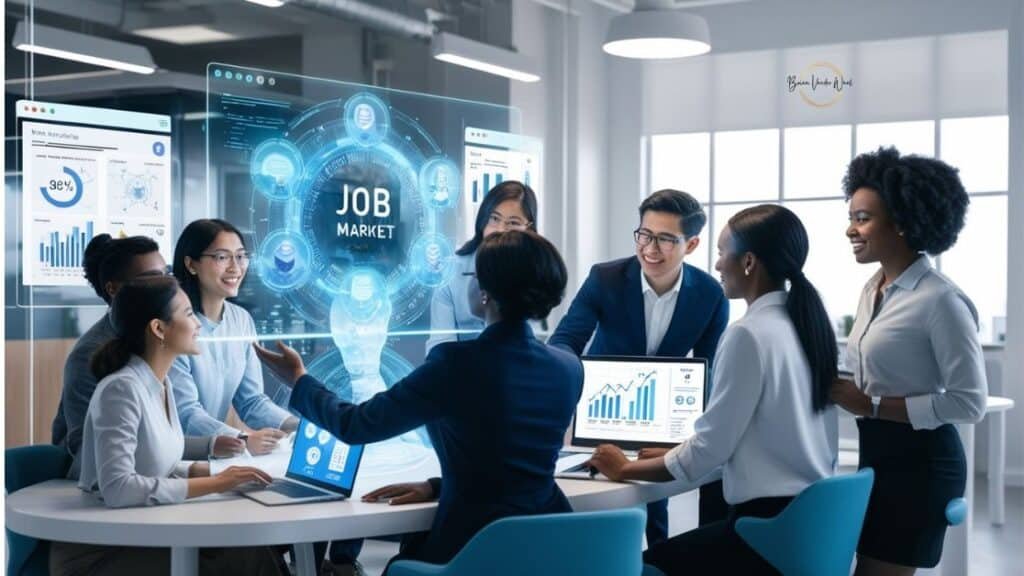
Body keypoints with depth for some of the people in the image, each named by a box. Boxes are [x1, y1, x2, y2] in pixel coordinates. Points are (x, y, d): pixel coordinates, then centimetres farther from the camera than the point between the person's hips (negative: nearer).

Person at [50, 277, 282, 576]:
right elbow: (117, 488, -29)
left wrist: (217, 472, -4)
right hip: (98, 552, -8)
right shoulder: (122, 388, -20)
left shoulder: (160, 383, 7)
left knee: (250, 549, -10)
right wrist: (214, 484, -25)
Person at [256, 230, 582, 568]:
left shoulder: (458, 362, -20)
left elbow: (355, 426, -10)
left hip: (477, 544, -6)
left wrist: (298, 379, 6)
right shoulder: (569, 368, -2)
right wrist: (436, 486, 12)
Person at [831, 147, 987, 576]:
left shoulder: (940, 300, -18)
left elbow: (969, 402, -19)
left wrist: (872, 406, -21)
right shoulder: (873, 289, 8)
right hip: (877, 453, 8)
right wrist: (843, 390, -3)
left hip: (920, 461, -8)